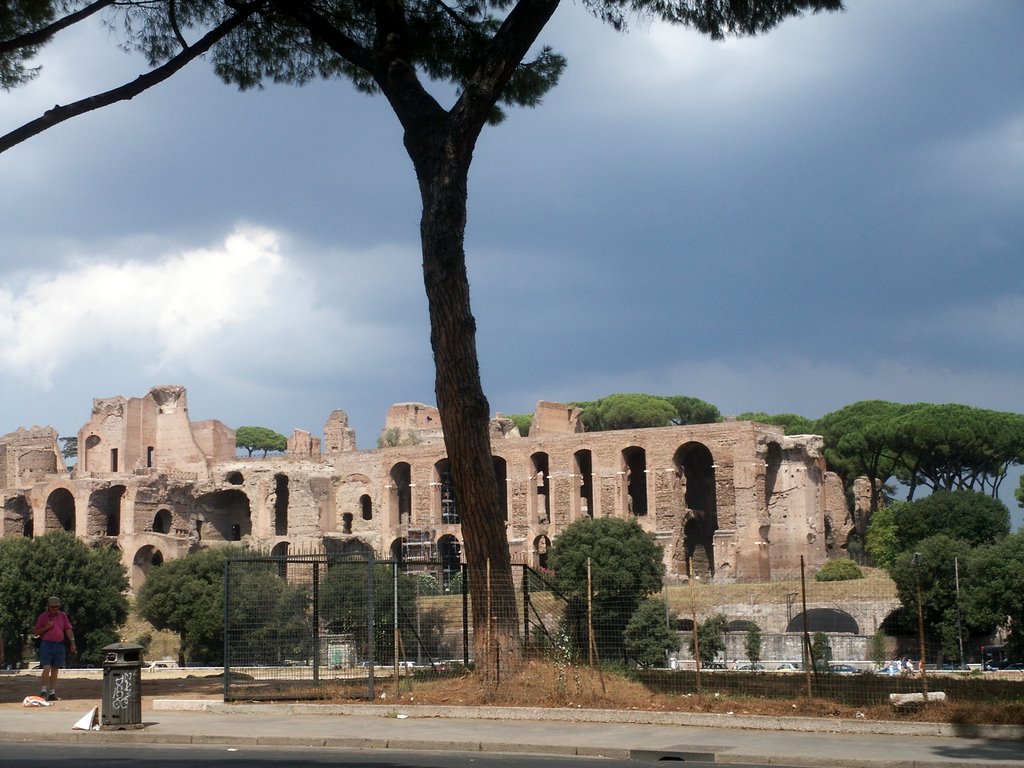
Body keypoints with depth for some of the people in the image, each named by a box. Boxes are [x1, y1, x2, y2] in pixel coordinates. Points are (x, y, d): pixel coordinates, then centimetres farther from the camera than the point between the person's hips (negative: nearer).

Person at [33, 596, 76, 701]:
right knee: (46, 668, -14)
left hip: (59, 645, 3)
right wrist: (46, 627, -11)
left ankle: (52, 693, 10)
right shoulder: (43, 616, 4)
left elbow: (68, 630, 10)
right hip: (46, 644, -3)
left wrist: (72, 642, 0)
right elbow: (36, 633, 5)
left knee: (55, 670, 6)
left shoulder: (62, 616, 12)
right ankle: (44, 690, -5)